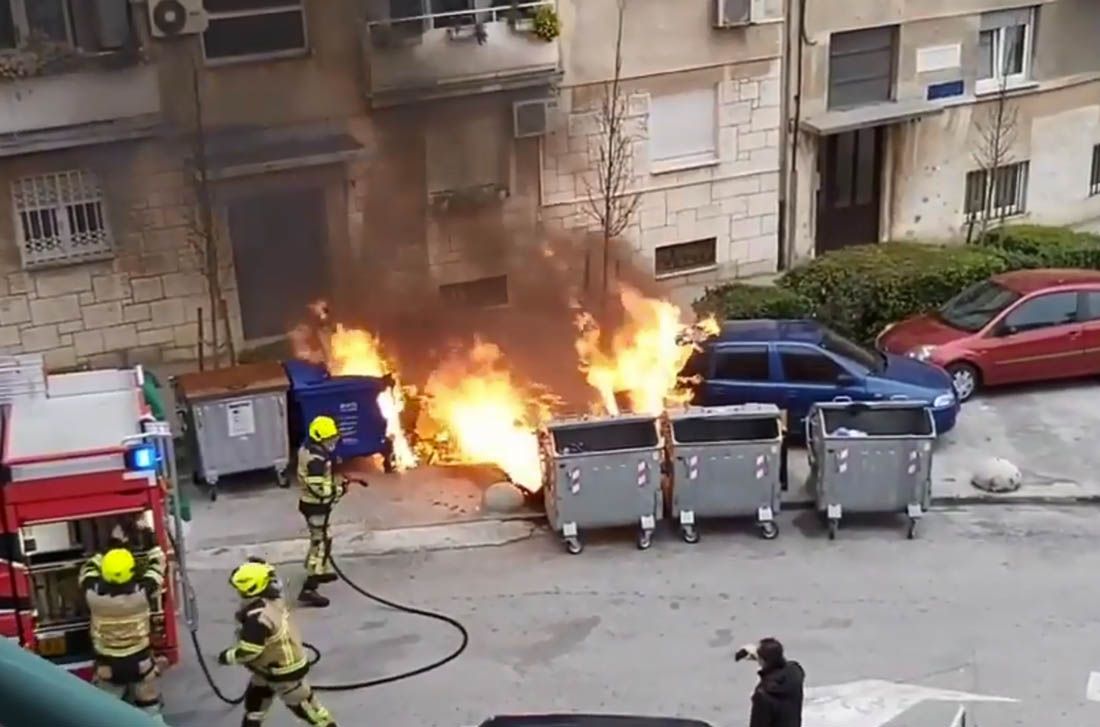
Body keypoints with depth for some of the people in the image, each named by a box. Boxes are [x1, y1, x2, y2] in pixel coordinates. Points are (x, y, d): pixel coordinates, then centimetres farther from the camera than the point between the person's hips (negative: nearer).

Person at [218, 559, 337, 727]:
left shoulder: (258, 618, -36)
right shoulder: (271, 600, -9)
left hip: (285, 669, -9)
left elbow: (248, 651, -28)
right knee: (255, 697, 21)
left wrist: (227, 657, -12)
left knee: (300, 702, 11)